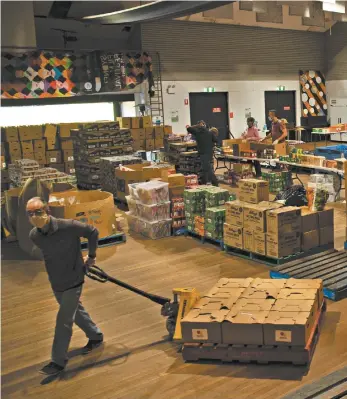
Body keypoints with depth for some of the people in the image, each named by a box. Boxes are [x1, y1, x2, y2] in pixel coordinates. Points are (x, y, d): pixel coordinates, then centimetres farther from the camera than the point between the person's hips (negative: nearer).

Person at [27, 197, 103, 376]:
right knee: (76, 312, 23)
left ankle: (58, 361, 15)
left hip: (72, 282, -5)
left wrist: (91, 256, -4)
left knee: (63, 321, 0)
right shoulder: (34, 236, -10)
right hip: (55, 283, 6)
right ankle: (96, 336, 46)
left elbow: (93, 232, -11)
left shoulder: (68, 226, -27)